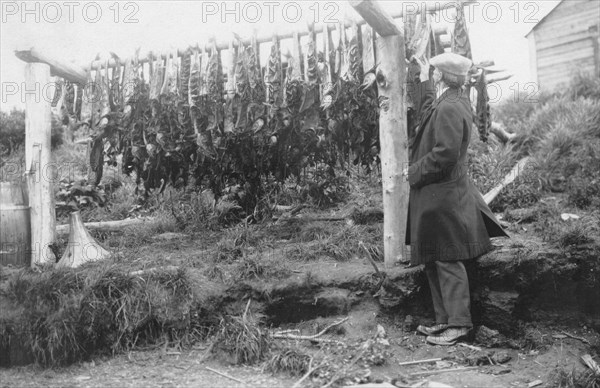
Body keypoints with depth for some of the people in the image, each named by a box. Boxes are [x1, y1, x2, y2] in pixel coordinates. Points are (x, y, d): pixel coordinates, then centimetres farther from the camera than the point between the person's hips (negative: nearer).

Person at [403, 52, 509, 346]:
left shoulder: (449, 108, -18)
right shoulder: (456, 102, 12)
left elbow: (445, 153, -25)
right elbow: (426, 114, 31)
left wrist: (413, 171, -13)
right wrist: (423, 79, 35)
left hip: (441, 198, -10)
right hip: (437, 196, 10)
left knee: (447, 260, -3)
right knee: (435, 261, 14)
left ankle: (458, 324, 7)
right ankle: (444, 320, 22)